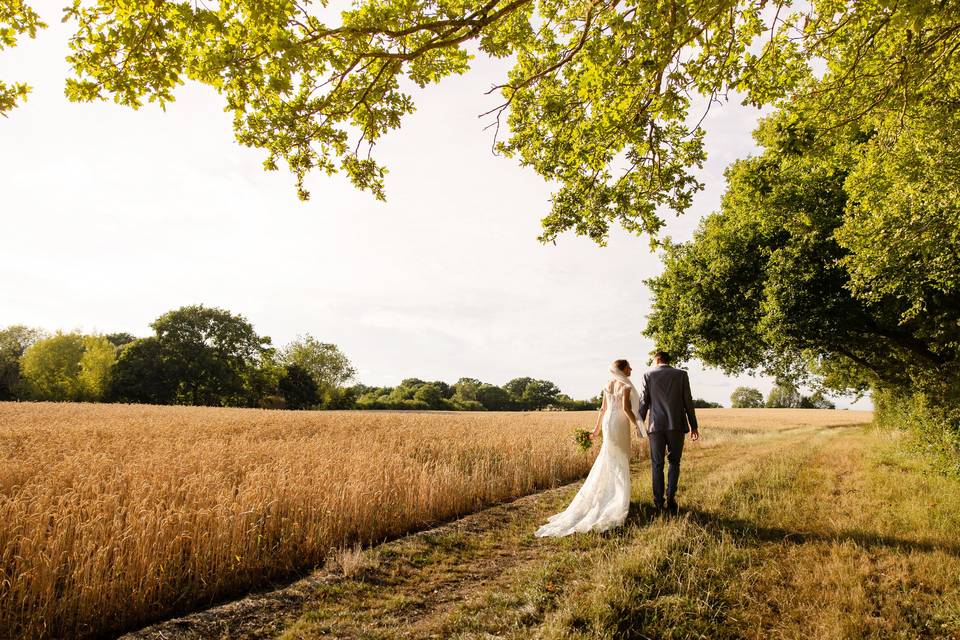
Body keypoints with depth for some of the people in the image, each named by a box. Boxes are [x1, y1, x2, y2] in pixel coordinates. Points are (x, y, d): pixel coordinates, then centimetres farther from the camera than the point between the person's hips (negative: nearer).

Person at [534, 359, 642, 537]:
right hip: (620, 425, -7)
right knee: (619, 463, 2)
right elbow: (626, 408, -20)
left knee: (608, 463, 15)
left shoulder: (608, 385, 12)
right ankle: (618, 501, 8)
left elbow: (603, 409, 13)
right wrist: (636, 424, -9)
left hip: (608, 423, 7)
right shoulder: (626, 385, -10)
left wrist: (597, 428, 17)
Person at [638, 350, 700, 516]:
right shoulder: (681, 374, 3)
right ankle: (671, 498, 0)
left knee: (657, 464, 10)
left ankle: (659, 503, 10)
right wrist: (694, 425, 9)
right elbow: (688, 401, 2)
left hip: (656, 426, 0)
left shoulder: (648, 375, 1)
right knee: (674, 462, 14)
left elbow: (644, 402, 0)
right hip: (677, 425, 0)